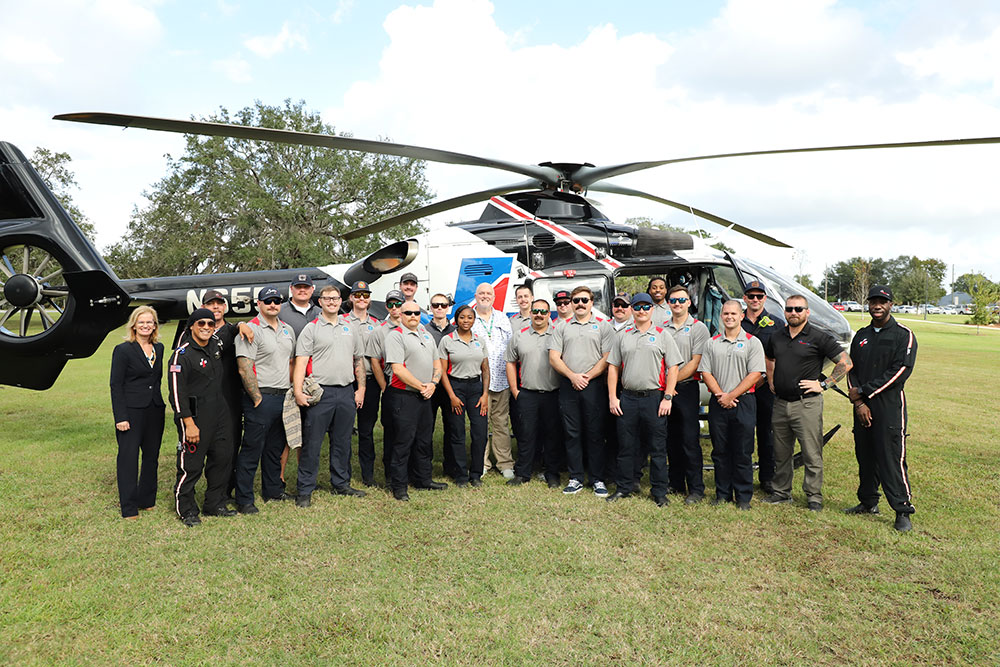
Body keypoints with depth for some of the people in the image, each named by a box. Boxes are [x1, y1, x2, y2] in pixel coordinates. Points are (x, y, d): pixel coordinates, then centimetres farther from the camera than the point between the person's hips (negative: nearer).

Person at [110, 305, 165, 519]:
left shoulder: (158, 348, 11)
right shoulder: (123, 350, -6)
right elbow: (116, 385, -8)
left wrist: (158, 402, 10)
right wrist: (120, 417, -13)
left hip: (155, 411, 6)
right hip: (132, 411, -5)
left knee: (151, 456, 12)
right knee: (128, 458, 0)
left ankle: (147, 500, 26)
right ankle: (129, 507, 10)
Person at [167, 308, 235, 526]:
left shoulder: (216, 344, 9)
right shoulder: (182, 355, -12)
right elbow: (177, 392, -15)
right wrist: (189, 424, -19)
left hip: (220, 414, 7)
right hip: (195, 416, -7)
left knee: (222, 458, 12)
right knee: (191, 465, -2)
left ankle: (215, 504, 26)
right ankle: (186, 510, 15)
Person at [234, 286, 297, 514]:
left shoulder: (288, 330, 14)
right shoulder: (251, 330, -9)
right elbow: (244, 369, -15)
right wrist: (258, 399, -15)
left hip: (284, 398, 7)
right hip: (261, 397, -7)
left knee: (276, 448, 17)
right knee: (252, 450, -1)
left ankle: (273, 490, 30)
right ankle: (244, 500, 8)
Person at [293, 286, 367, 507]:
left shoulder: (350, 327, 14)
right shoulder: (311, 329, 0)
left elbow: (358, 360, 18)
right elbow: (300, 361, -7)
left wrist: (361, 389, 11)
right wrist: (298, 391, -18)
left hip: (346, 392, 5)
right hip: (320, 392, -4)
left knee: (342, 441, 13)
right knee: (312, 443, -1)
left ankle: (341, 484, 25)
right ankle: (304, 490, 7)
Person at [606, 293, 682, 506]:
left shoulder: (663, 335, 4)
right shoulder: (622, 336, 12)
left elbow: (673, 368, 0)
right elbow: (613, 367, 12)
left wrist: (667, 397, -8)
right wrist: (612, 397, 4)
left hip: (655, 398, -2)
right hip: (627, 398, 3)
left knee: (657, 447, 3)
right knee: (626, 446, 8)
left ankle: (659, 491, 14)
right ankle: (624, 487, 21)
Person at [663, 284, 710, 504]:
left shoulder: (698, 328, 0)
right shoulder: (661, 328, 12)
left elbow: (695, 362, -8)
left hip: (687, 388, -4)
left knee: (690, 440, -4)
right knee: (671, 439, 10)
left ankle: (696, 489, 3)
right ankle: (676, 484, 21)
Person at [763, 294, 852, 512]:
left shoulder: (818, 337, -6)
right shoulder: (777, 336, 10)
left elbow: (845, 362, -7)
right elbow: (769, 359, 29)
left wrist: (824, 384, -9)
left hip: (807, 404, -5)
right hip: (780, 403, 6)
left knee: (812, 454, -1)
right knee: (781, 452, 13)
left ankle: (814, 497, 11)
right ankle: (782, 492, 25)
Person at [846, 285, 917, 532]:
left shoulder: (903, 335, -2)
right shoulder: (861, 336, 15)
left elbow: (900, 371, -12)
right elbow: (852, 370, 11)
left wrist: (864, 391, -12)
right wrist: (858, 401, -2)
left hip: (890, 406, -5)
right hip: (862, 407, 5)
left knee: (892, 458, -6)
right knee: (865, 455, 12)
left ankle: (903, 511, 3)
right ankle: (868, 502, 24)